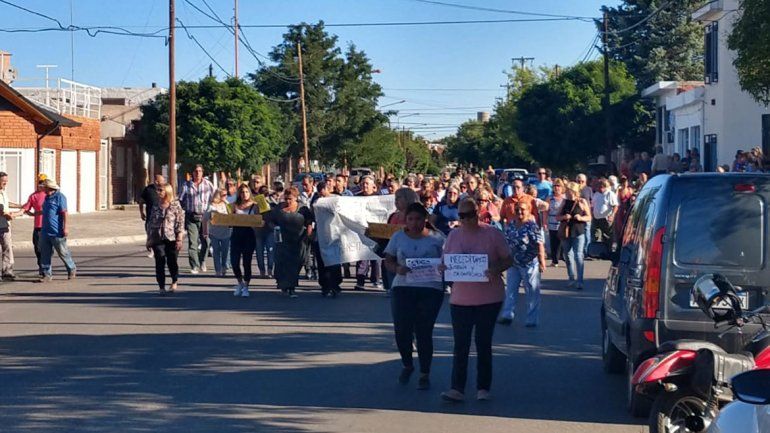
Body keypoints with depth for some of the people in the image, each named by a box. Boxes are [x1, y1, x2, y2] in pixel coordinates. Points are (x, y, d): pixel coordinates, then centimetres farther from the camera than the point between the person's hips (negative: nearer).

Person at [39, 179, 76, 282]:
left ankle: (72, 270, 21)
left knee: (63, 252, 3)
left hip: (56, 232, -8)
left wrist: (65, 227, -21)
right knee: (44, 254, 3)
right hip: (45, 231, 8)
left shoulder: (60, 197, -11)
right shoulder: (47, 197, 15)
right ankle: (47, 274, 7)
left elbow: (64, 213, -17)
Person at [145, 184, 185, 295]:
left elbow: (180, 223, -4)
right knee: (160, 263, -3)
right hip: (157, 239, 3)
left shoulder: (176, 206, -1)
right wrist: (149, 240, 10)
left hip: (172, 239, -3)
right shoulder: (155, 207, 11)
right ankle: (161, 286, 0)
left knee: (172, 261, 4)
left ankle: (174, 282, 28)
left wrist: (179, 239, -10)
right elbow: (150, 223, 14)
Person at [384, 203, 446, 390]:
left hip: (430, 290, -2)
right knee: (401, 330, -4)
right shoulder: (398, 237, 10)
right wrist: (397, 269, -12)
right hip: (403, 288, 2)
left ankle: (425, 374, 10)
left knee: (424, 332, -3)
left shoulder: (437, 238, 4)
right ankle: (407, 365, 24)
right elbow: (388, 261, 9)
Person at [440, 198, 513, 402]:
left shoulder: (492, 234, -4)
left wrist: (496, 269, -21)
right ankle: (457, 388, 2)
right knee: (460, 345, 1)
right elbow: (445, 261, 12)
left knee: (484, 344, 6)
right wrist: (443, 267, -11)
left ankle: (483, 388, 15)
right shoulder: (453, 235, 7)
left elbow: (508, 260, -1)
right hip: (460, 299, 2)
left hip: (489, 299, -2)